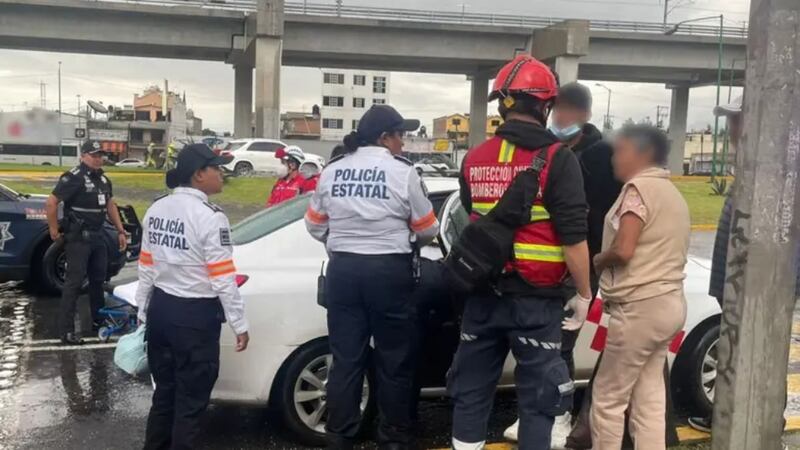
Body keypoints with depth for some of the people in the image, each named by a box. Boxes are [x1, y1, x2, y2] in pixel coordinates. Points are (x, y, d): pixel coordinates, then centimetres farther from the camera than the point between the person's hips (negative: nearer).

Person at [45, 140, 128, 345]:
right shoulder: (73, 177, -15)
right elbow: (51, 203, -17)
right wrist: (54, 230, -13)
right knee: (74, 282, -7)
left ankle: (98, 320, 29)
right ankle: (66, 331, -3)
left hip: (98, 235, 8)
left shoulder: (103, 179, 11)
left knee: (98, 279, 15)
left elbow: (110, 205, 19)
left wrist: (120, 231, 15)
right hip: (78, 237, -8)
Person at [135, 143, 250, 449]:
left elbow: (146, 268, 11)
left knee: (164, 391, 20)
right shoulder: (209, 217, -17)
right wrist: (239, 324, -10)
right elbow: (223, 279, -17)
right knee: (190, 400, 6)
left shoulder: (156, 209, 6)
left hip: (160, 308, 8)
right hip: (195, 315, -7)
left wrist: (143, 311, 20)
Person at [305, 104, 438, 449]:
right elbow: (428, 230, -1)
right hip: (389, 272, -4)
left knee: (346, 359, 10)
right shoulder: (402, 171, -7)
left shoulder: (332, 171, 6)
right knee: (395, 361, 8)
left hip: (343, 270, 4)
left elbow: (315, 225, 12)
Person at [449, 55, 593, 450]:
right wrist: (583, 293, -3)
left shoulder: (474, 159, 6)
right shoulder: (557, 159, -11)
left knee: (471, 388, 15)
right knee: (538, 396, 7)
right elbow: (573, 237, -14)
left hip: (483, 294, 5)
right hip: (535, 298, -5)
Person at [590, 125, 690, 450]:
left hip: (640, 307, -9)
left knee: (608, 399, 0)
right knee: (650, 401, 11)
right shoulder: (673, 194, 18)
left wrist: (596, 261, -2)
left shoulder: (639, 186, -11)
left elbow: (623, 250, -21)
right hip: (668, 302, 9)